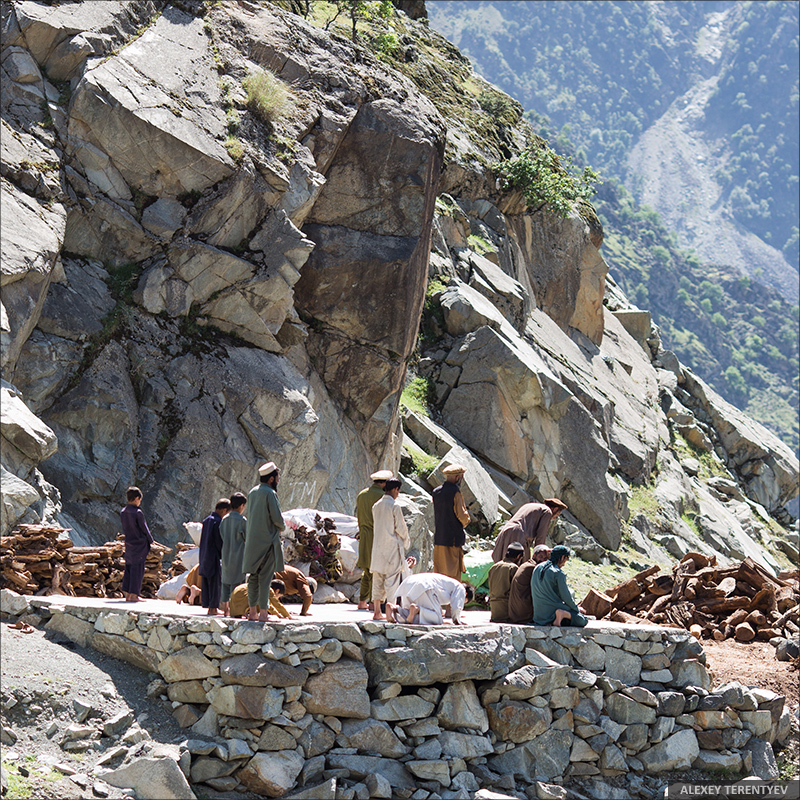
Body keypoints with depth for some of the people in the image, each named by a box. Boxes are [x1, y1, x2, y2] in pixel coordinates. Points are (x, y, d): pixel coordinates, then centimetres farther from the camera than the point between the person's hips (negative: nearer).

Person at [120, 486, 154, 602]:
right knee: (137, 569, -2)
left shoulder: (123, 512, 4)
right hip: (140, 544, -6)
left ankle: (127, 593, 13)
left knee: (129, 567, 13)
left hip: (128, 543, 6)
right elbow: (144, 528, -9)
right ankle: (133, 595, -3)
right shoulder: (138, 513, -16)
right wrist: (150, 540, 5)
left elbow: (123, 528, 11)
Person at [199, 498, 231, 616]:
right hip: (214, 556, -8)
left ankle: (207, 605, 13)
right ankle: (213, 607, -2)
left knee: (206, 583, 10)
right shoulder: (218, 522, -14)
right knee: (215, 582, -3)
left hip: (204, 556, 8)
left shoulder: (206, 520, 12)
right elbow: (219, 542, -15)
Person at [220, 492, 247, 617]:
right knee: (236, 581, -3)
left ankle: (225, 608, 13)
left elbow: (221, 535, 9)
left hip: (226, 554, 6)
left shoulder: (225, 519, 6)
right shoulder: (242, 520, -12)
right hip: (238, 555, -6)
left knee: (226, 580, 11)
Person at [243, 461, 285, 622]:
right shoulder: (269, 493, -14)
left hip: (252, 540, 8)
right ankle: (263, 613, -7)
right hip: (267, 540, -8)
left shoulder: (252, 492, 10)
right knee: (265, 577, -6)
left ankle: (253, 611, 13)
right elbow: (277, 518, -18)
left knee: (253, 576, 10)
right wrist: (281, 527, 5)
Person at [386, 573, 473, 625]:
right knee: (436, 619, -7)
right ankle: (416, 609, -30)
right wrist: (457, 621, 23)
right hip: (424, 586, -8)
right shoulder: (460, 588, 18)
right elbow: (456, 607, 7)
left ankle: (393, 608, -13)